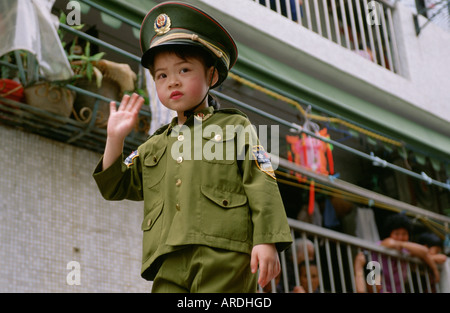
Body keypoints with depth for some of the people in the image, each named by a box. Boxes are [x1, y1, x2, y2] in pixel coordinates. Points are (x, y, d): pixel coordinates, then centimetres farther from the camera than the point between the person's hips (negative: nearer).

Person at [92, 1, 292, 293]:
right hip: (170, 264, 4)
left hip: (224, 257, -4)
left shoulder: (235, 127, 11)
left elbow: (262, 185, 1)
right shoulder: (155, 146, 25)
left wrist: (267, 241, -11)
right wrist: (115, 139, 14)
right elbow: (115, 187, 27)